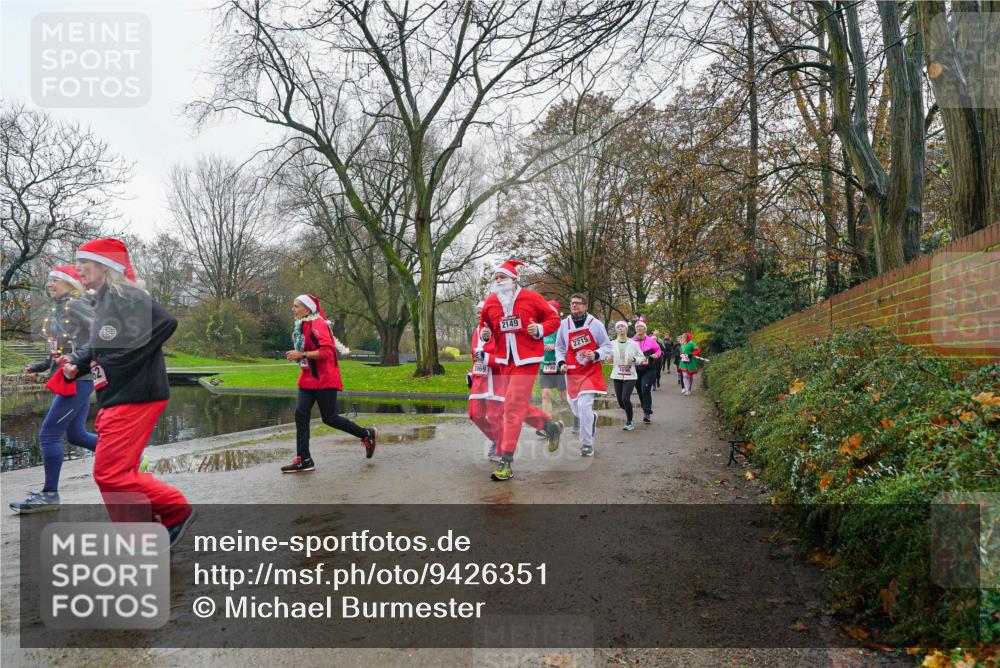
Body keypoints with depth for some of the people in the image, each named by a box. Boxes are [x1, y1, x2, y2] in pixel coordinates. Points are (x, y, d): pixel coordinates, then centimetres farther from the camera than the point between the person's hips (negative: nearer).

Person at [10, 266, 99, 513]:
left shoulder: (76, 306, -10)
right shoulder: (60, 310, 16)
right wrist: (38, 367, 17)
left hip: (76, 380, -9)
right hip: (72, 380, 9)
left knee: (48, 435, -6)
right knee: (76, 435, 13)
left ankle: (49, 494, 3)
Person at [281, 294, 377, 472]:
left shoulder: (318, 324, -16)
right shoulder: (302, 326, 14)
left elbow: (327, 351, -25)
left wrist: (302, 355, -23)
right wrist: (297, 356, 11)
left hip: (324, 379, -9)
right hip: (308, 378, 9)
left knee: (329, 417, -2)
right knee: (301, 414, -1)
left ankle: (368, 435, 16)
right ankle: (304, 460, 2)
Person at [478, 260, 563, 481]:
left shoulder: (531, 298, -5)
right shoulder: (490, 303, 5)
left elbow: (553, 318, 3)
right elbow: (484, 324, 19)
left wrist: (541, 329, -16)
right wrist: (485, 334, -3)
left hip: (526, 360, -6)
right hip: (504, 361, 6)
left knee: (513, 407, -11)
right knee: (519, 406, 13)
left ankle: (506, 462, -5)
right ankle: (551, 426, 40)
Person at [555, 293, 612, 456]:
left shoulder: (596, 324, -5)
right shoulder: (564, 324, 3)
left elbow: (607, 346, 2)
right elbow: (559, 347, 14)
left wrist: (596, 355, -16)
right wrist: (561, 362, -1)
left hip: (591, 371, -4)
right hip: (572, 372, 4)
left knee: (584, 406, -16)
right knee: (575, 408, 11)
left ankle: (587, 445, -2)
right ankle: (592, 419, 47)